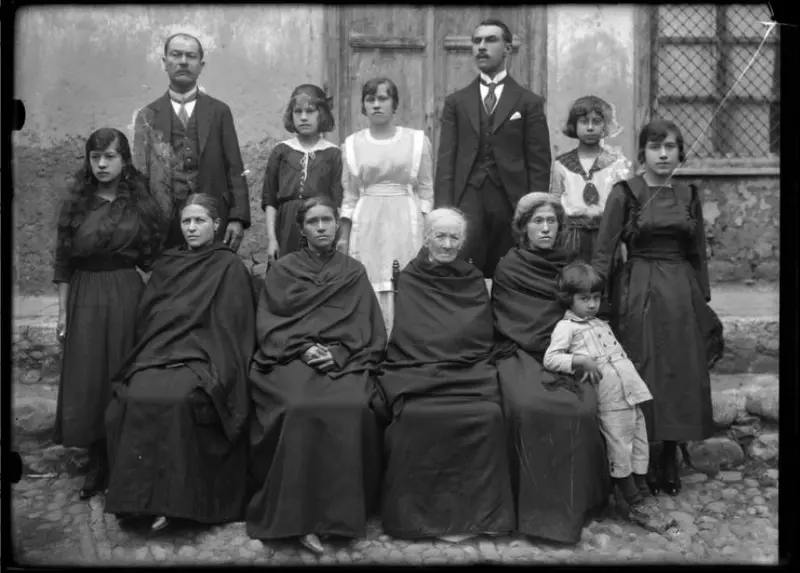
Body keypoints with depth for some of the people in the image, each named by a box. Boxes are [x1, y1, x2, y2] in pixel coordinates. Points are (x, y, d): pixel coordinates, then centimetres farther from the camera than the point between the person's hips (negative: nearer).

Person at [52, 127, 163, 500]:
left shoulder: (140, 204, 2)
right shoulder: (75, 203, 3)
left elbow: (152, 260, 5)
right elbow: (63, 262, 3)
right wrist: (63, 311, 0)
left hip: (127, 294, -1)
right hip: (85, 296, 1)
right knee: (88, 380, 3)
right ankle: (98, 463, 15)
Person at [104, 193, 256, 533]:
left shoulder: (230, 267, 5)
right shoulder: (166, 265, 21)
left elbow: (231, 326, -1)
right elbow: (146, 318, 20)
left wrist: (218, 372, -11)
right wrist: (148, 356, 4)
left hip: (203, 357, -4)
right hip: (157, 353, 4)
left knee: (177, 399, -34)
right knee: (133, 398, -27)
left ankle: (173, 500, -22)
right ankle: (139, 497, -17)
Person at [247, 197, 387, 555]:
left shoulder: (355, 273, 18)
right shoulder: (282, 270, 16)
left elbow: (368, 331, 10)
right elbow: (268, 325, 6)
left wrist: (338, 352, -9)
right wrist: (304, 348, -11)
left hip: (344, 360, 1)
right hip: (291, 357, 0)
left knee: (352, 408, -32)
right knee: (300, 408, -33)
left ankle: (338, 511, -21)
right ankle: (298, 515, -25)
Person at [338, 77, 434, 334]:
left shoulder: (417, 140, 4)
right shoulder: (353, 144, 8)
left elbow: (426, 190, 6)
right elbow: (350, 195, 11)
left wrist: (428, 230, -3)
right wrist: (344, 237, 7)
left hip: (405, 222, -1)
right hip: (367, 225, 1)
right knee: (369, 287, -2)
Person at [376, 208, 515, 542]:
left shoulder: (474, 282, 18)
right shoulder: (408, 279, 13)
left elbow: (483, 339, 13)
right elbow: (403, 337, 6)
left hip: (469, 372, 1)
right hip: (417, 370, -1)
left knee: (488, 414, -28)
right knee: (415, 414, -32)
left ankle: (476, 510, -12)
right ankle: (422, 513, -15)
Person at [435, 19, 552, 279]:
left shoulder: (529, 102, 7)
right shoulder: (456, 102, 12)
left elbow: (539, 164, 3)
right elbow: (446, 160, 6)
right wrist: (444, 211, -4)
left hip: (512, 202, -1)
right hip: (467, 200, 1)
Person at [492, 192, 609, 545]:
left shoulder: (568, 268, 16)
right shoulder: (509, 268, 4)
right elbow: (514, 326, -1)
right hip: (522, 354, -3)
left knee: (582, 407, -26)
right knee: (527, 407, -32)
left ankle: (575, 501, -11)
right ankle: (534, 503, -19)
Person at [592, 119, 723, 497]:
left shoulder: (689, 196, 10)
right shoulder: (624, 193, -2)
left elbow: (698, 255, 15)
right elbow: (603, 252, -6)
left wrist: (703, 301, 13)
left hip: (681, 294, 4)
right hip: (638, 293, -4)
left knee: (682, 375, 5)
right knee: (643, 377, -1)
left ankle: (670, 458, 19)